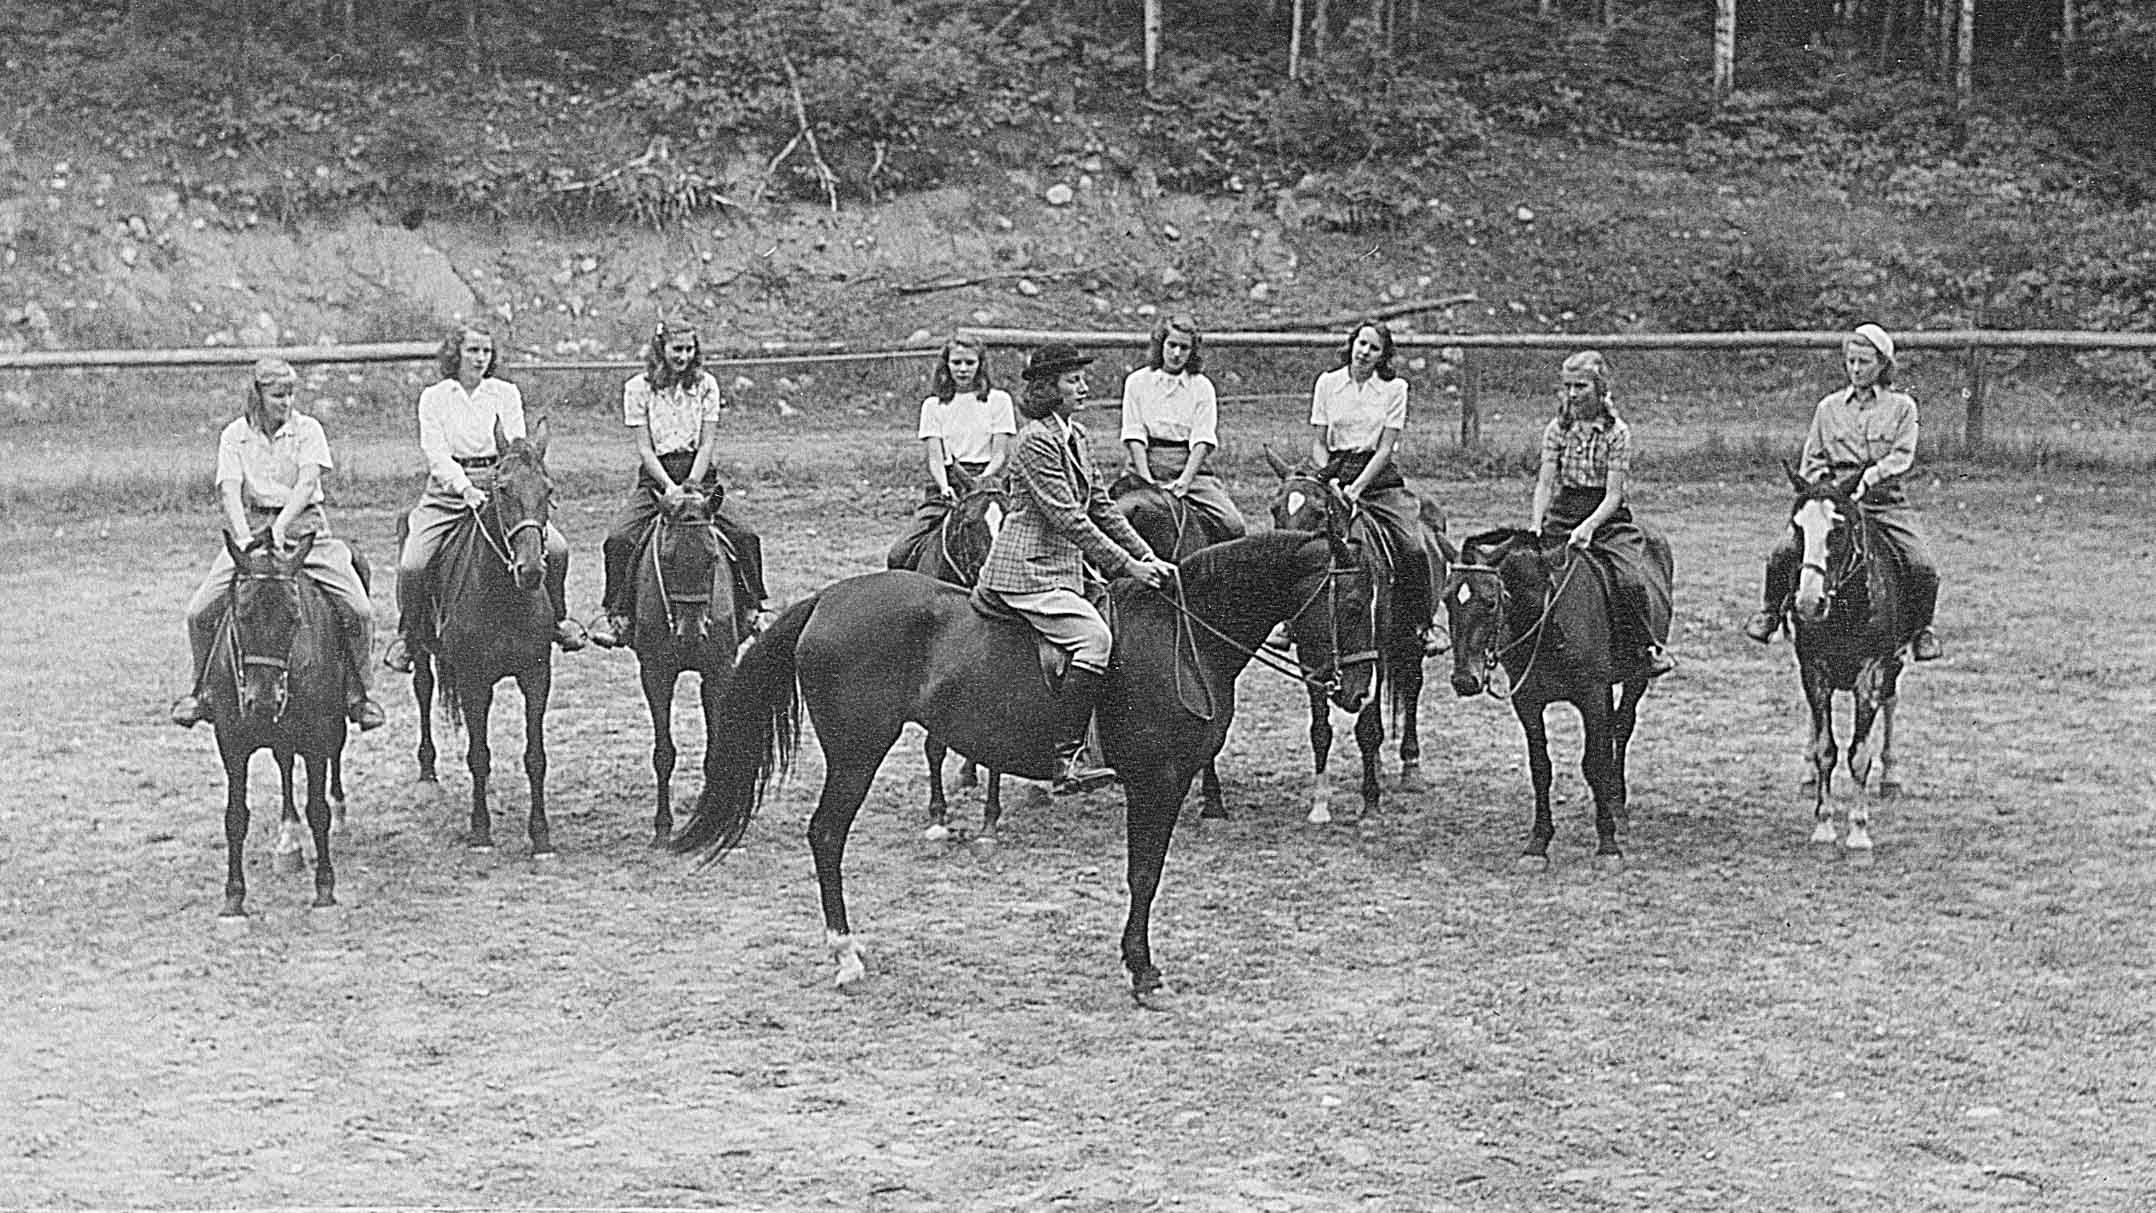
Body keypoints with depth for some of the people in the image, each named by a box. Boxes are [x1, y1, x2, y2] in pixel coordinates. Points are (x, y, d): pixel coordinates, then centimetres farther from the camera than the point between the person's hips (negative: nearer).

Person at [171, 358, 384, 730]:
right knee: (199, 611, -12)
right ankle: (200, 687, 12)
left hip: (303, 524, -1)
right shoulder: (234, 435, 4)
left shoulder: (307, 430, 3)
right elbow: (229, 490, -9)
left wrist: (281, 525, -27)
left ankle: (356, 690, 2)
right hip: (249, 528, 1)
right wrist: (242, 536, -27)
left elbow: (307, 483, -11)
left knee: (359, 609, -16)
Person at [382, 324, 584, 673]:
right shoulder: (434, 397, 4)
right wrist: (465, 488, -23)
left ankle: (557, 618, 8)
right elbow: (435, 453, -7)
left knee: (556, 548, -17)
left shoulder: (506, 393, 8)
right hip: (448, 491, -1)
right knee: (411, 566, -21)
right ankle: (409, 635, 4)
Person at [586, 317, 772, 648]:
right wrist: (669, 487, -18)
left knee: (745, 538, -17)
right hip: (655, 478, -1)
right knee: (619, 539, -24)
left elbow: (707, 444, -1)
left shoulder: (705, 384, 5)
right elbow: (644, 449, -4)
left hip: (699, 475, 1)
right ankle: (614, 613, -13)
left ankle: (753, 609, -2)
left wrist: (690, 485, -14)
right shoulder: (638, 388, 0)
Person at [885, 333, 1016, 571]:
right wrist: (944, 486, -18)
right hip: (945, 483, 2)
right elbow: (934, 455, 2)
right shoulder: (933, 405, 12)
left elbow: (1001, 454, 1)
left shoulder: (998, 400, 8)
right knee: (898, 556, -12)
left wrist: (983, 478, -18)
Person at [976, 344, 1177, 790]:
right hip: (1028, 571, -10)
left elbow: (1101, 507, 17)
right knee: (1094, 636, -24)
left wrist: (1148, 558, 8)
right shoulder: (1037, 440, -14)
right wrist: (1127, 565, -20)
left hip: (1062, 569, 10)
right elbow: (1067, 517, -20)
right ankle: (1065, 757, -27)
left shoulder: (1074, 435, 14)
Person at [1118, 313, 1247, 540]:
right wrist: (1147, 479, -13)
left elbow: (1202, 440, -1)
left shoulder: (1202, 387, 8)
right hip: (1148, 464, -1)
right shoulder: (1137, 382, 7)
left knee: (1234, 526, -16)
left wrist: (1184, 481, -16)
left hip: (1188, 464, 1)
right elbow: (1134, 436, 0)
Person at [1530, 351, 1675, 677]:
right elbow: (1545, 483, 0)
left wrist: (1589, 526, -26)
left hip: (1607, 516, -3)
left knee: (1631, 579, -24)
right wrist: (1536, 525, -16)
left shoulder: (1616, 432, -5)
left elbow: (1613, 494, -10)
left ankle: (1648, 645, -4)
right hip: (1562, 515, 3)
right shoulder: (1557, 429, 5)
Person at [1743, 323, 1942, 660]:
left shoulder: (1901, 406, 8)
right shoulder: (1829, 408, 14)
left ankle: (1920, 629, 5)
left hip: (1886, 502, -1)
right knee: (1785, 552, -21)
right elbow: (1812, 461, 13)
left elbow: (1903, 457, -5)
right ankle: (1770, 612, 4)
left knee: (1923, 568, -22)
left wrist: (1870, 477, -22)